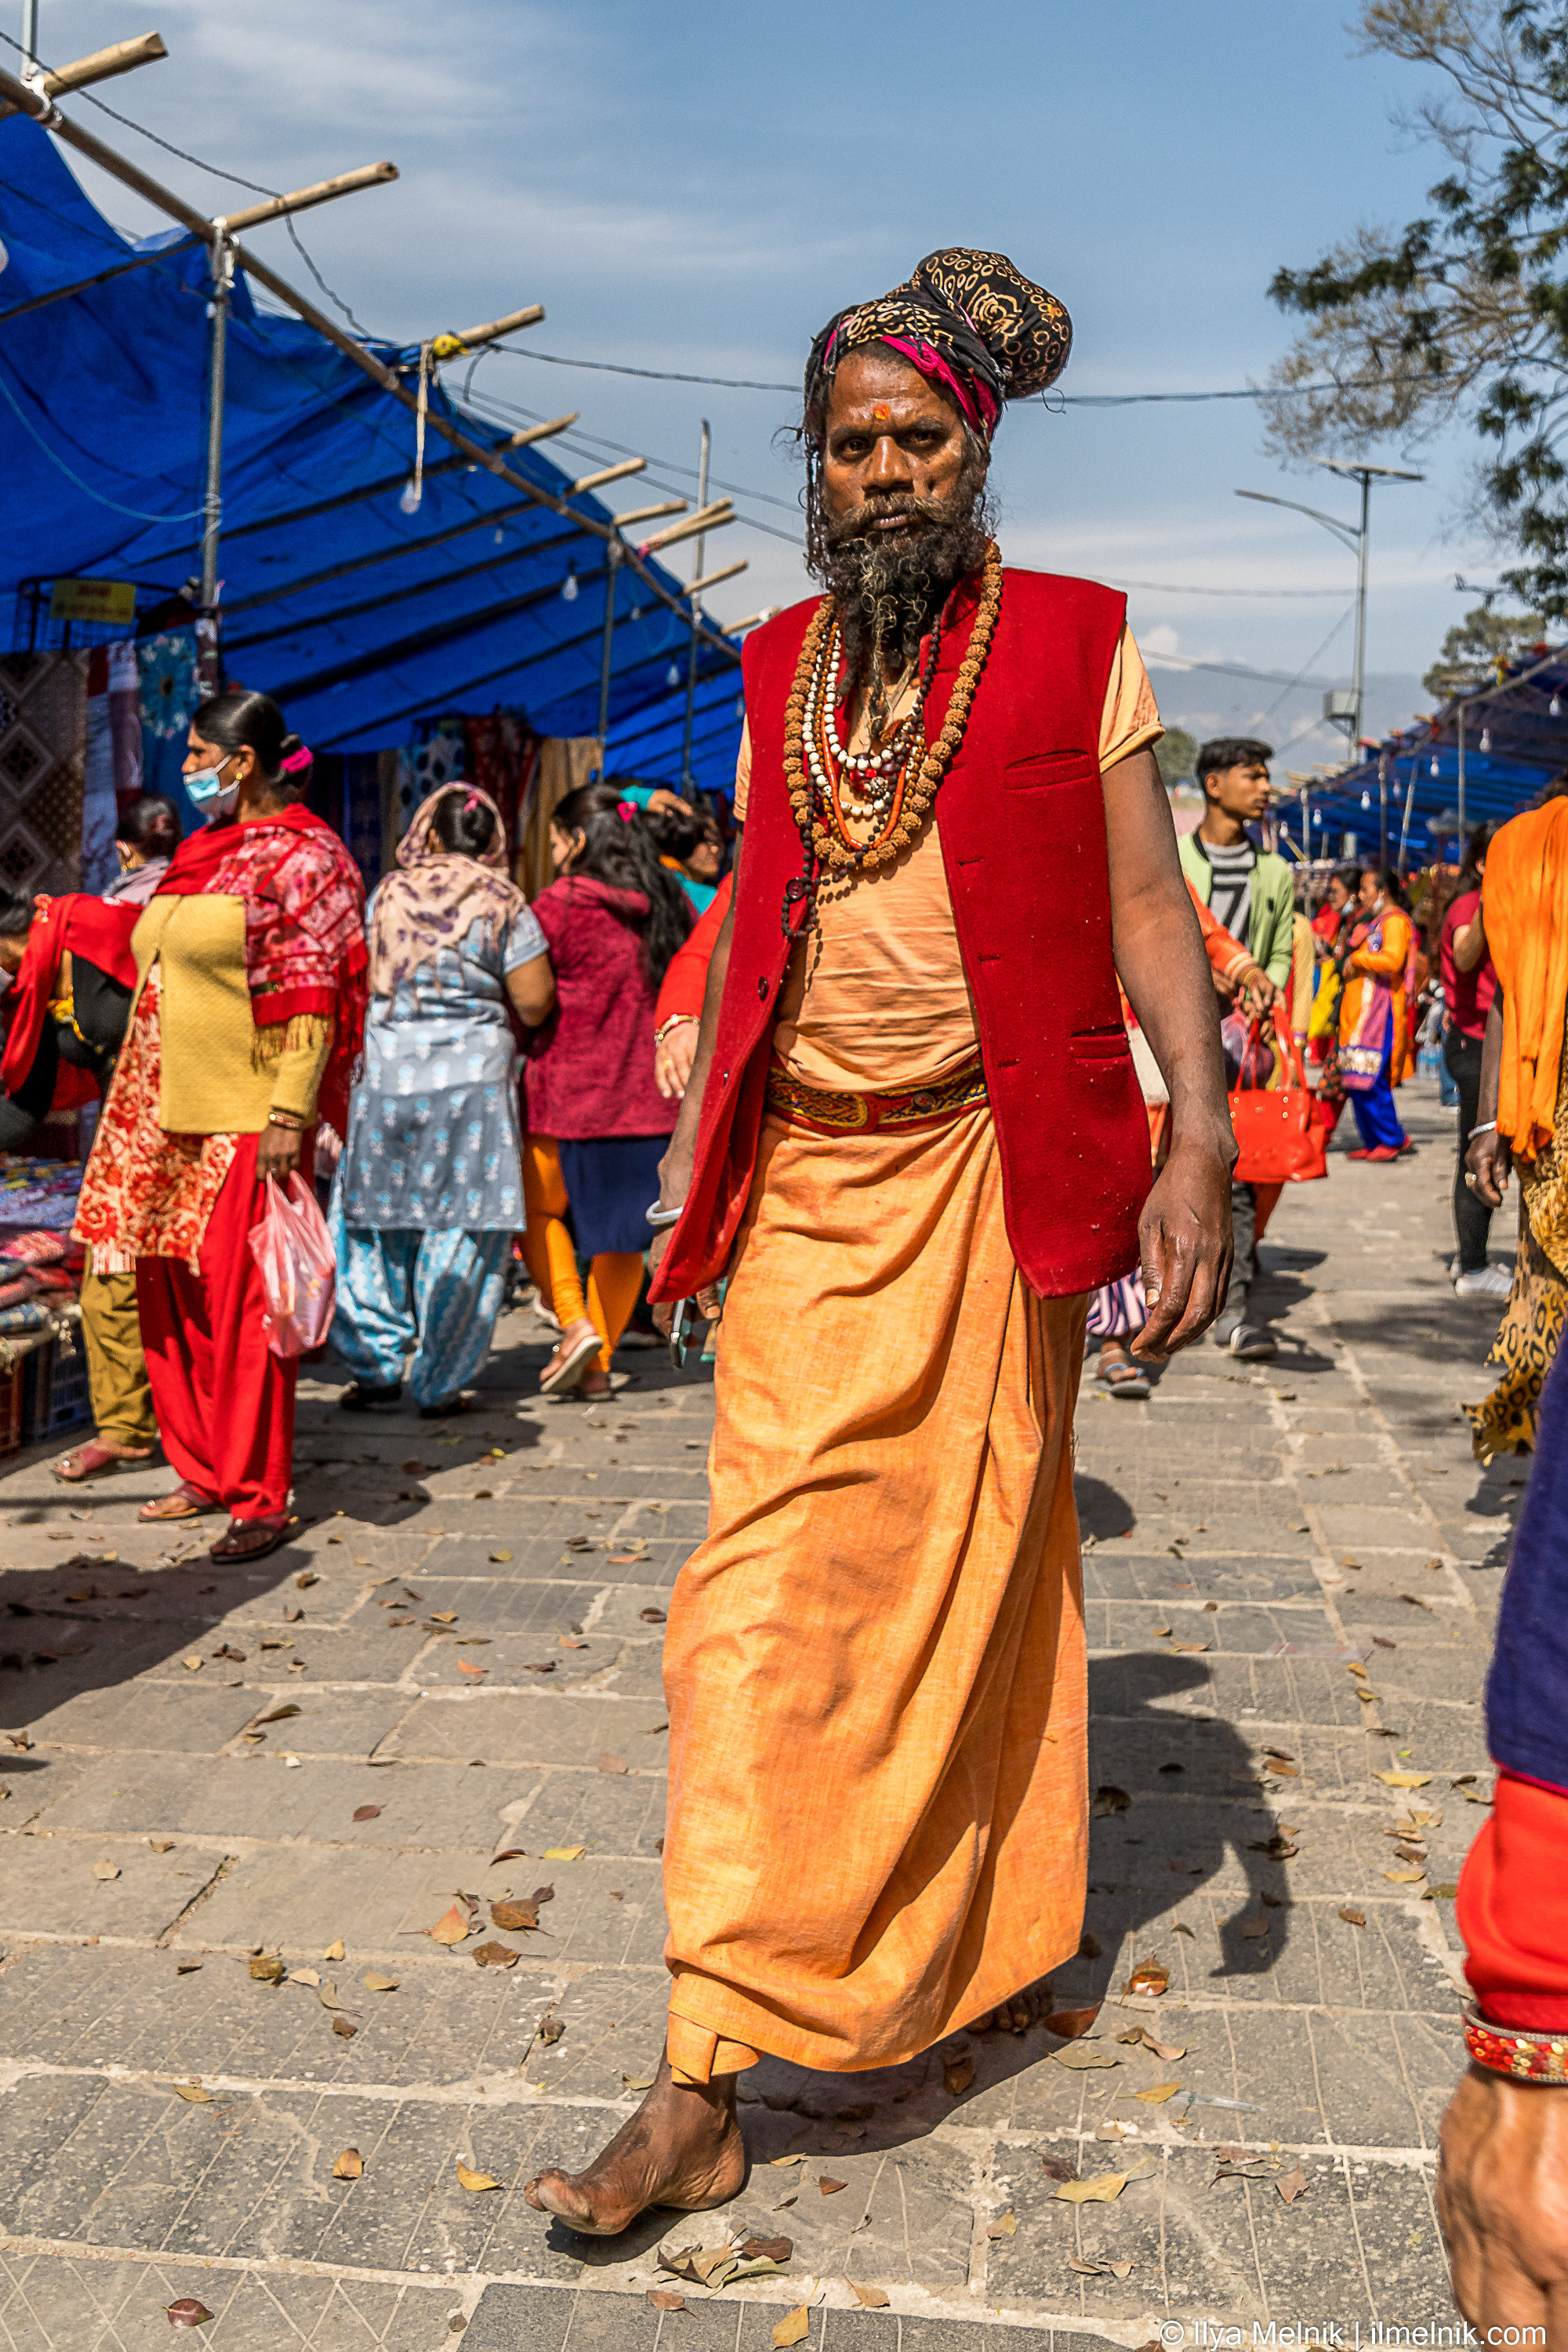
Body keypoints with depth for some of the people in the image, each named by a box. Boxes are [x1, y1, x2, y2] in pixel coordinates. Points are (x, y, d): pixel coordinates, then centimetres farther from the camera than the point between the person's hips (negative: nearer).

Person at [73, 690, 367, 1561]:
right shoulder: (202, 851, 16)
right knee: (170, 1293, 11)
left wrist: (289, 1115, -22)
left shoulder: (299, 857, -9)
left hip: (248, 1119, -9)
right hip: (168, 1114, 9)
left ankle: (261, 1497, 1)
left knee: (241, 1300, -7)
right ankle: (205, 1472, 22)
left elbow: (311, 998, -16)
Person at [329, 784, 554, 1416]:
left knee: (373, 1221, 13)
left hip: (383, 1078, 2)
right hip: (472, 1080, -2)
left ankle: (375, 1367, 15)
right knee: (461, 1228, 5)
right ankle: (438, 1384, 8)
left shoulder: (386, 896, 4)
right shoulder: (502, 902, -3)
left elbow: (361, 984, 11)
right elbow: (534, 1005, -4)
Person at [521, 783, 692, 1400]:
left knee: (537, 1208, 15)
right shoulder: (671, 903, 6)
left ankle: (575, 1323, -1)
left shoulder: (561, 904, -10)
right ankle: (600, 1362, 15)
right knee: (620, 1233, 11)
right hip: (650, 1094, 5)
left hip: (573, 1090, -5)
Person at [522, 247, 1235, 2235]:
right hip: (805, 1188, 3)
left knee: (977, 1582, 6)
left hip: (987, 1177, -3)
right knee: (768, 1602, 0)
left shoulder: (1074, 645, 1)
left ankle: (998, 1943, 29)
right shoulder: (779, 669, 13)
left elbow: (1144, 905, -3)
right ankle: (704, 2090, 11)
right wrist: (691, 1149, 14)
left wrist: (1201, 1138, -15)